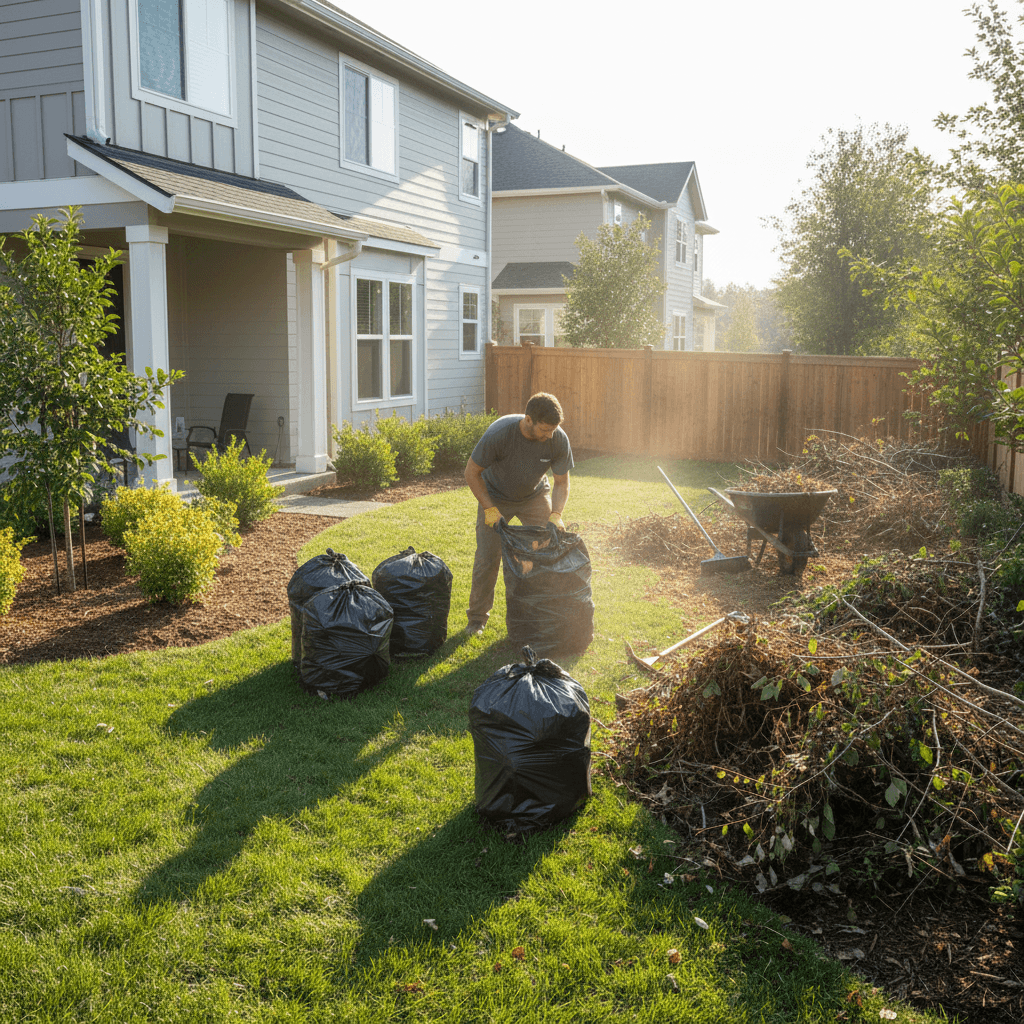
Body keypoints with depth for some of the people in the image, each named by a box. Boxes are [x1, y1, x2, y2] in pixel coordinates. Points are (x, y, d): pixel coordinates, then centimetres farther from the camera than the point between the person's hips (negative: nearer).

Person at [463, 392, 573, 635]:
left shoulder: (558, 440, -24)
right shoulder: (499, 433, -33)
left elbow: (561, 482, -12)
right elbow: (471, 472, -20)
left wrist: (555, 515, -27)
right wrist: (489, 508, -24)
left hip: (535, 496, 2)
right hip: (495, 497, -2)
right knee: (487, 558, -5)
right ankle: (477, 618, 12)